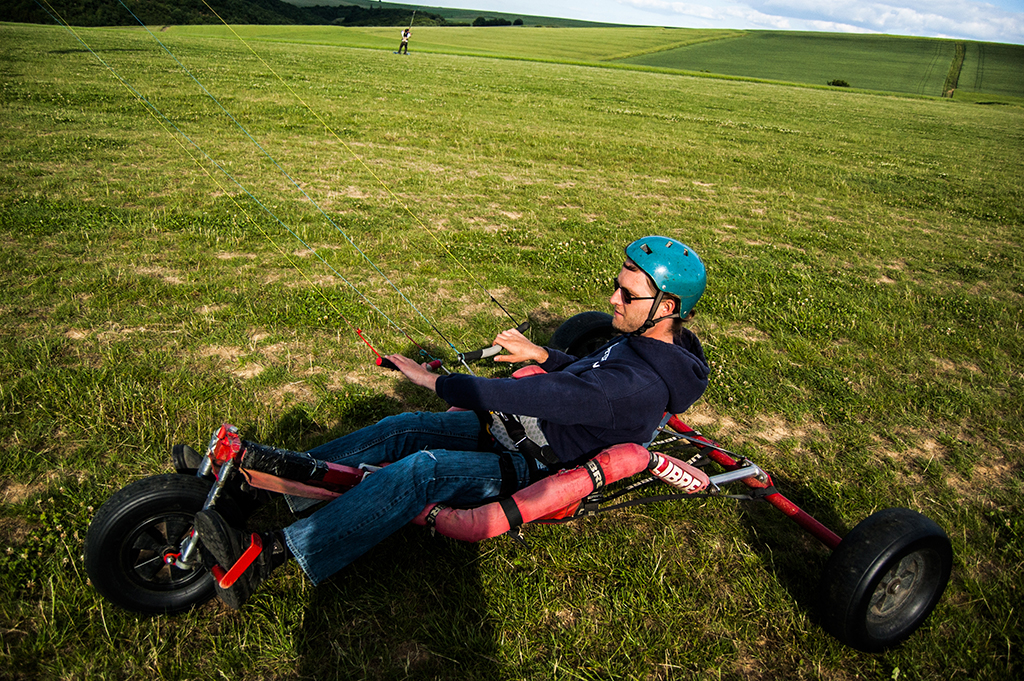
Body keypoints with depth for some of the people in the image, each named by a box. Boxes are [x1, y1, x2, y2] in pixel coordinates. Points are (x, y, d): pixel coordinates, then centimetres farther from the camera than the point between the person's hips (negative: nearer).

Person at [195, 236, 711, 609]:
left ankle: (269, 554, -30)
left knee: (422, 469, -30)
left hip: (531, 471, -9)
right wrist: (541, 354, 6)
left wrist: (434, 381, -29)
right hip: (509, 429, 9)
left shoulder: (644, 386, -27)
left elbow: (544, 396, -33)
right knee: (401, 429, -7)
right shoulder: (640, 340, 5)